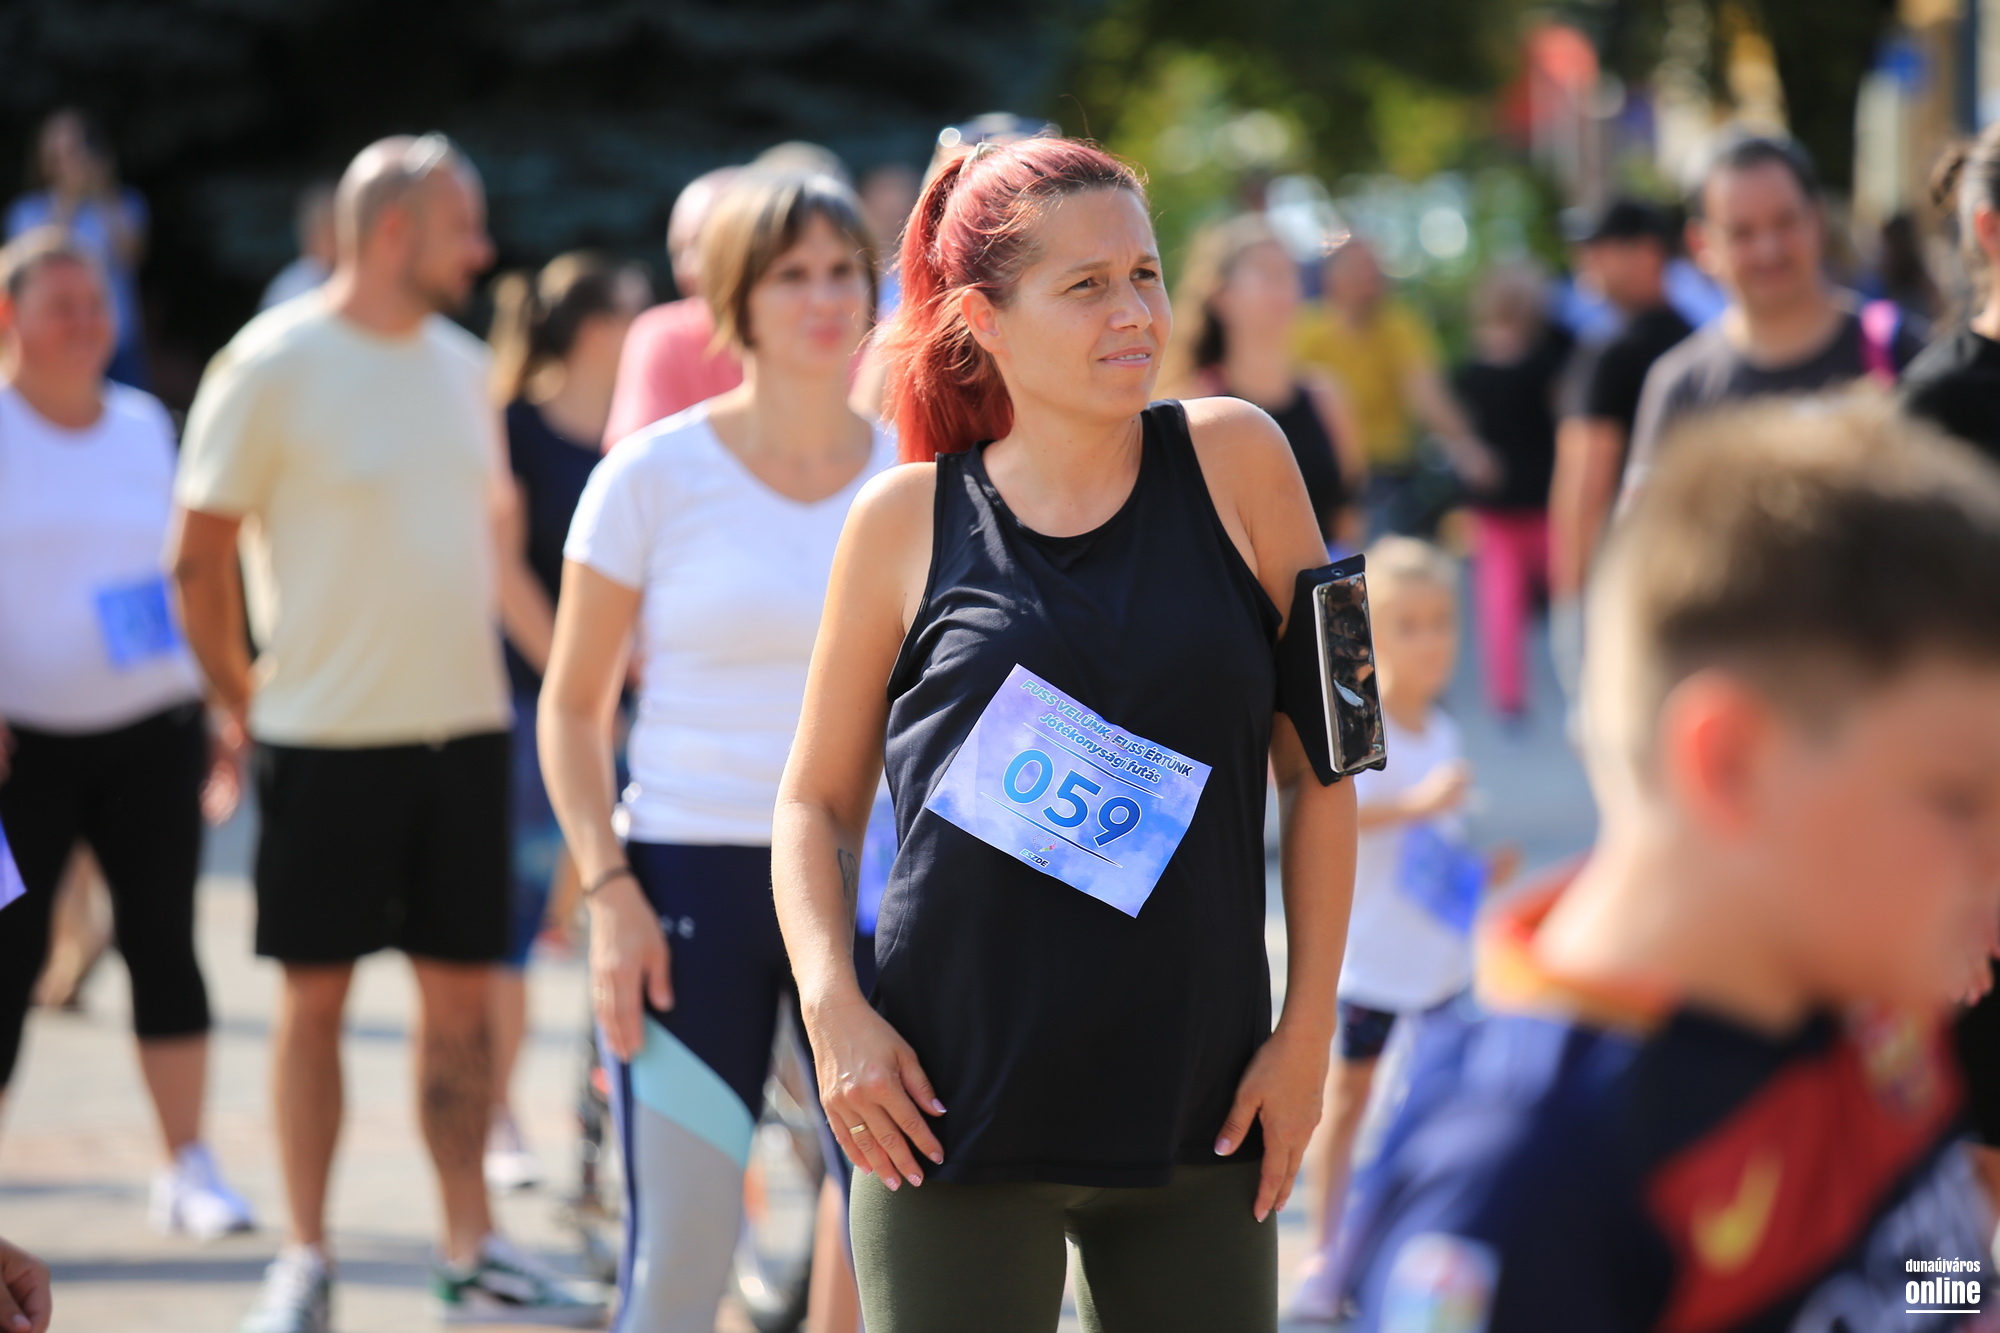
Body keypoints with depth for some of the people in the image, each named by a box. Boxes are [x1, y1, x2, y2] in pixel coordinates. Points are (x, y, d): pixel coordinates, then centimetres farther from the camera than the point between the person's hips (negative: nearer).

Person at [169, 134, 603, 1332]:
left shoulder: (461, 365, 9)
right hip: (326, 736, -5)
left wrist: (493, 628, 15)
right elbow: (200, 558, -5)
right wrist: (247, 700, -2)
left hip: (465, 726, 5)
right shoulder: (273, 366, -9)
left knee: (463, 992, 6)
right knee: (317, 996, 3)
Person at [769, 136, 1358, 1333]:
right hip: (957, 1102, -1)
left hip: (1198, 1110, 1)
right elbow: (819, 798, 9)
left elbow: (1319, 764, 4)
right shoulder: (910, 524, 1)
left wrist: (1308, 1031, 0)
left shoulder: (1232, 461, 0)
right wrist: (834, 1011, -6)